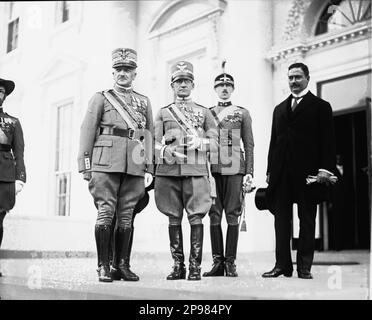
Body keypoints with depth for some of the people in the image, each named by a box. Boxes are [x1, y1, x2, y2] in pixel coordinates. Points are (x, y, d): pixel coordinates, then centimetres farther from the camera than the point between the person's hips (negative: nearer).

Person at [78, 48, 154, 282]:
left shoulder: (144, 102, 19)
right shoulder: (101, 98, 12)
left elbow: (149, 136, 15)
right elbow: (87, 131, 6)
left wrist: (149, 169, 5)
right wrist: (85, 166, -4)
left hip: (135, 166, 2)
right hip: (106, 163, -2)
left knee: (126, 216, 3)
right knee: (106, 213, -7)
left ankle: (122, 266, 8)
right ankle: (103, 267, -2)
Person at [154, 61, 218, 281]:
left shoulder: (204, 112, 14)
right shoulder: (163, 113, 15)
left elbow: (215, 143, 9)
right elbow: (155, 143, 8)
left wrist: (199, 142, -11)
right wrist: (166, 151, -13)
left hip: (196, 170, -1)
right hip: (169, 170, 1)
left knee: (196, 217, -6)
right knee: (174, 218, 3)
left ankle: (195, 266, -1)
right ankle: (178, 266, 11)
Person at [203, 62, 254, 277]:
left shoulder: (243, 113, 11)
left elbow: (249, 145, 8)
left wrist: (249, 172, -1)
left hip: (235, 169, -1)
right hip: (213, 169, 1)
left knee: (233, 215, -2)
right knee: (214, 215, 0)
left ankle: (230, 262, 2)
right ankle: (218, 262, 5)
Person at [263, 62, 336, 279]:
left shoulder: (321, 107, 5)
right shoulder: (280, 109, 20)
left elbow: (328, 141, -2)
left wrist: (325, 168, -13)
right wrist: (270, 170, 10)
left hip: (308, 172, -4)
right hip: (282, 172, 4)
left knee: (307, 220, 2)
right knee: (281, 219, 2)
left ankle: (304, 267, 7)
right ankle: (282, 265, 6)